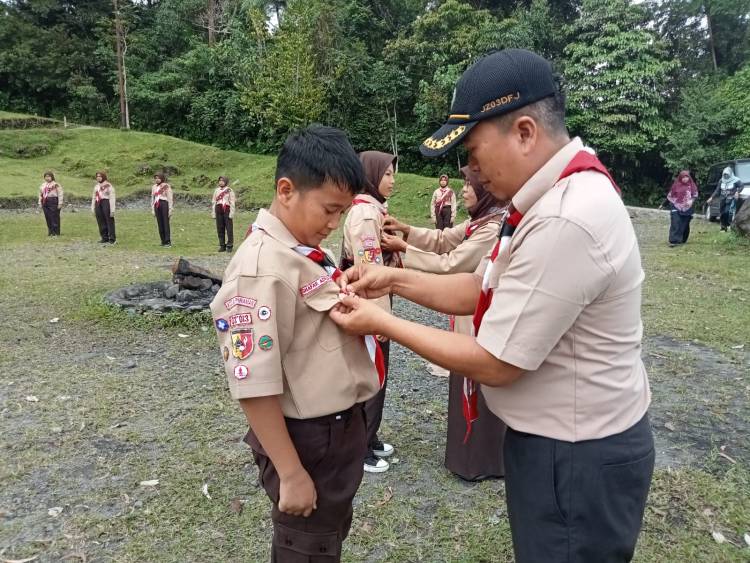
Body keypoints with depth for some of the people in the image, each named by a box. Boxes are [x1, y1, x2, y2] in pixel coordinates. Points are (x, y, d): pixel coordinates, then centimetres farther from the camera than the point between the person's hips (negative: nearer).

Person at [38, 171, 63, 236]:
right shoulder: (42, 185, 18)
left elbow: (60, 194, -7)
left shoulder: (56, 184, -3)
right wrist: (40, 203, 16)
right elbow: (40, 195, 23)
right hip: (45, 203, 6)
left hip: (53, 202, -6)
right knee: (48, 218, 6)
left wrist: (60, 203, -12)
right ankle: (50, 232, 14)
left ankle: (56, 233, -1)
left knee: (54, 217, -6)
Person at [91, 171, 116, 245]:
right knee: (101, 222, 8)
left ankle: (112, 239, 2)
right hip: (98, 204, 7)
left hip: (106, 203, -7)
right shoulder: (96, 186, 17)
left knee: (109, 221, -3)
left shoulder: (108, 186, -5)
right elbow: (94, 197, 20)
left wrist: (112, 210, -14)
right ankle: (104, 238, 16)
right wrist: (93, 208, 15)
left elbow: (112, 198, -9)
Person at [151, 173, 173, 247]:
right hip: (157, 206, 5)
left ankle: (168, 241, -5)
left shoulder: (166, 186, -1)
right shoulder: (154, 187, 16)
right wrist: (152, 209, 15)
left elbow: (170, 198, -3)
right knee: (160, 224, 4)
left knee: (166, 223, -7)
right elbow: (152, 198, 20)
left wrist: (170, 209, -9)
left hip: (164, 204, -5)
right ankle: (163, 241, 10)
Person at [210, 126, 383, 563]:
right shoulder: (261, 268, -25)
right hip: (307, 440, -8)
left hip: (342, 426, 9)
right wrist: (291, 473, -21)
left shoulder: (309, 251, 3)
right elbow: (253, 383, -26)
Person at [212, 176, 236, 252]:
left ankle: (229, 246, 4)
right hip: (219, 211, 4)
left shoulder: (230, 190, 0)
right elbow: (213, 202, 16)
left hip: (227, 210, -4)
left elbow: (232, 202, -3)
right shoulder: (216, 190, 13)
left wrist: (231, 213, -9)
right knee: (220, 229, 6)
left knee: (229, 229, -4)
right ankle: (222, 246, 14)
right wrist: (213, 213, 10)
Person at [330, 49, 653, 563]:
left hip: (576, 458, -9)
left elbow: (494, 364, -25)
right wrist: (397, 279, -2)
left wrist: (381, 323, -15)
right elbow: (485, 292, 7)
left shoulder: (564, 222, -31)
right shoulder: (560, 193, 2)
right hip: (559, 437, 9)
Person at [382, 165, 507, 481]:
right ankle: (476, 452, 37)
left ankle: (480, 460, 23)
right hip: (472, 315, 10)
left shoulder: (495, 228, -22)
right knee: (470, 385, 20)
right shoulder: (480, 221, 9)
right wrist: (404, 229, 0)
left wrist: (403, 248, -14)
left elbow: (450, 263, -21)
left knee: (478, 388, 5)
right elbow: (443, 240, 12)